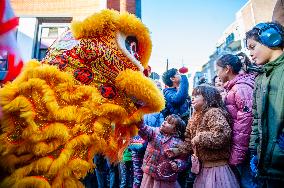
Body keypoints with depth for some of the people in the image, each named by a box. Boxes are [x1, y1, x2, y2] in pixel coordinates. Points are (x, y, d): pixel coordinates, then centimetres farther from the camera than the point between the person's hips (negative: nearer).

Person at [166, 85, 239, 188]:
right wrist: (177, 150, 2)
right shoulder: (196, 117, 10)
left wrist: (199, 138, -22)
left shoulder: (214, 112, -16)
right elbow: (190, 141, 14)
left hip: (217, 167, -8)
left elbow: (222, 135, -32)